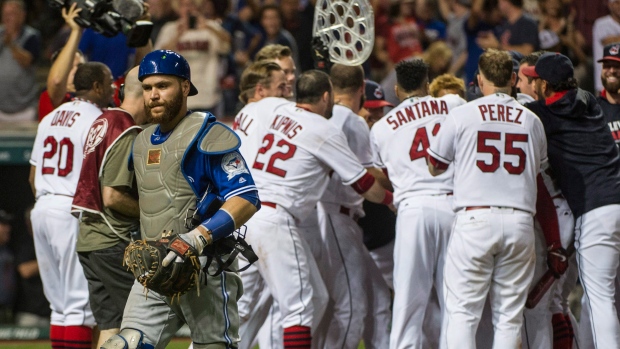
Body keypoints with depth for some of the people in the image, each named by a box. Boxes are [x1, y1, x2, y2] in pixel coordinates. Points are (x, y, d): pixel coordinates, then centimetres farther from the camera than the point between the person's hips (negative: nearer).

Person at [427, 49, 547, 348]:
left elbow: (435, 166, 13)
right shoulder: (531, 121, 11)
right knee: (509, 315, 7)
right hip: (520, 220, 3)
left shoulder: (462, 115, 3)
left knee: (461, 311, -2)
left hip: (475, 219, -3)